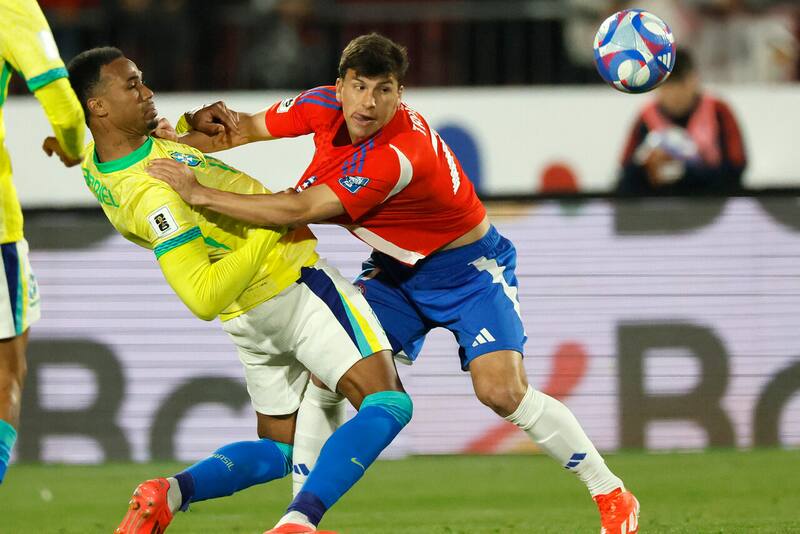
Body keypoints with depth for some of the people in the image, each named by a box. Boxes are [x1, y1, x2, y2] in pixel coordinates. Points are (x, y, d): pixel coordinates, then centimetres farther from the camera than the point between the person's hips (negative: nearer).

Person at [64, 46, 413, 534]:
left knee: (275, 452, 19)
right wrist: (272, 227, -27)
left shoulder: (97, 162, 0)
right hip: (293, 287, -9)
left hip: (248, 319, 9)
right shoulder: (155, 193, -27)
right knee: (388, 403, -13)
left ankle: (172, 491, -7)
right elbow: (204, 300, -32)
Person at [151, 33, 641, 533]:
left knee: (502, 391, -20)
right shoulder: (323, 106, -15)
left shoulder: (399, 154, -37)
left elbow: (299, 211, -38)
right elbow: (250, 126, 4)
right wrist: (208, 123, -18)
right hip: (395, 271, 7)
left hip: (469, 270, -7)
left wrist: (201, 193, -34)